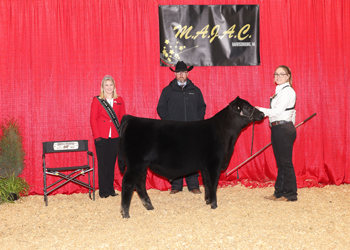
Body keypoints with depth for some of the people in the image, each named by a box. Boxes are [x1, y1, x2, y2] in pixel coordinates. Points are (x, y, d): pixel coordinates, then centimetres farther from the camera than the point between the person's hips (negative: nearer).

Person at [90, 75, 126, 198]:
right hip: (101, 137, -2)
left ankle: (111, 189, 15)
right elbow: (93, 119, 0)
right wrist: (97, 136, -8)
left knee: (111, 163, 6)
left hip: (115, 137, 3)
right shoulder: (97, 100, 3)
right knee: (102, 164, -1)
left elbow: (122, 118, 11)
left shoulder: (119, 100, 11)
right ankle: (103, 191, 5)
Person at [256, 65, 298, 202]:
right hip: (276, 129, 10)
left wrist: (259, 110, -18)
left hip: (284, 129, -9)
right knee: (280, 163, 14)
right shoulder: (279, 91, 18)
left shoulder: (288, 91, -11)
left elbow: (278, 111, -18)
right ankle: (279, 192, 21)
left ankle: (291, 194, 4)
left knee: (286, 162, -4)